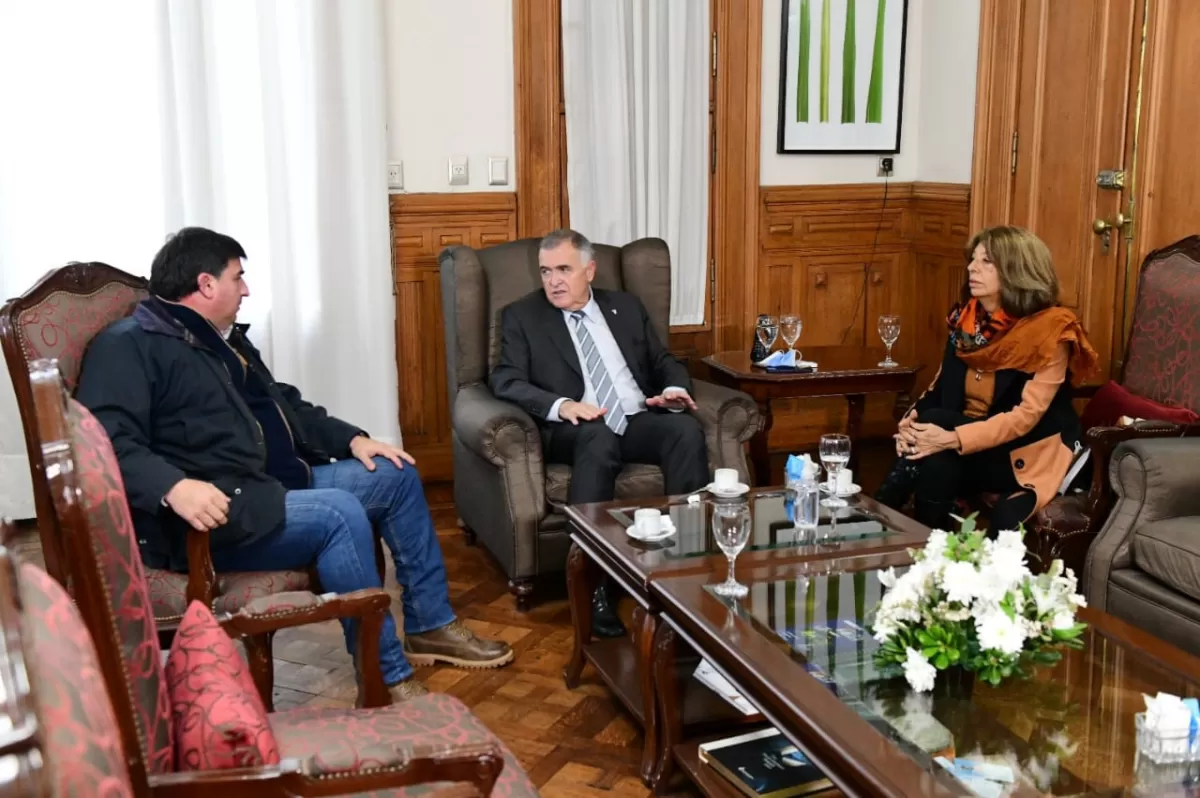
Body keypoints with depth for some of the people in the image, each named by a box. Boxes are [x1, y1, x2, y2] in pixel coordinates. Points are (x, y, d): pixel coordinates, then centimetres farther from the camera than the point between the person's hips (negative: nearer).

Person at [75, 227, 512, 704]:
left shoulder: (224, 339, 20)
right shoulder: (128, 346, -10)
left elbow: (284, 405, 28)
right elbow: (109, 443, -24)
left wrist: (352, 438, 14)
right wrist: (174, 487, -41)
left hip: (272, 485, 10)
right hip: (207, 513, -10)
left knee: (396, 476, 6)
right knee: (339, 513, -31)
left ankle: (430, 626, 13)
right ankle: (386, 679, -21)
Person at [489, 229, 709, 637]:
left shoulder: (627, 307, 20)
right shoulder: (521, 316, 9)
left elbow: (664, 361, 20)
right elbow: (506, 381, -3)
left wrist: (674, 389, -5)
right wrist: (561, 405, -22)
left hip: (639, 421, 4)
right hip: (576, 429, -3)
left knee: (686, 428, -29)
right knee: (599, 436, -38)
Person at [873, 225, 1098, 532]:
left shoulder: (1051, 330, -16)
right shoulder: (966, 318, 2)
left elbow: (1027, 415, -23)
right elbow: (942, 386, 6)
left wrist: (954, 439, -34)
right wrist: (913, 417, -18)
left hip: (1028, 453, -5)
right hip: (972, 443, 5)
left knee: (939, 462, -29)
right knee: (936, 466, -28)